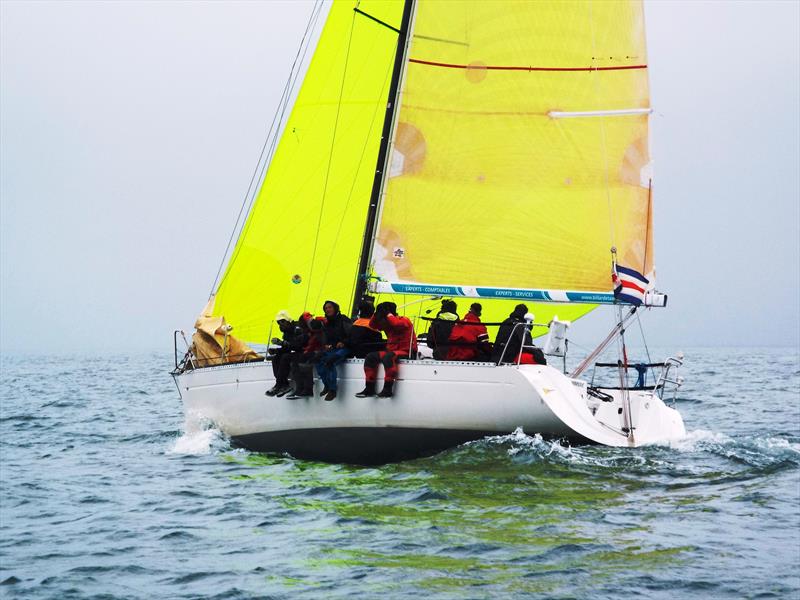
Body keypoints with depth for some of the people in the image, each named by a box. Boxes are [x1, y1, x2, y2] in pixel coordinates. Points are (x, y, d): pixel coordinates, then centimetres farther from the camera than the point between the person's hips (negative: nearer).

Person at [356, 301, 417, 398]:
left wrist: (388, 314, -16)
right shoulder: (386, 324, 13)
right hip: (391, 350, 8)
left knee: (388, 357, -37)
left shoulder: (404, 320, -9)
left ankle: (388, 389, -36)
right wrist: (377, 313, -1)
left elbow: (396, 323, -31)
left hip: (406, 351, -8)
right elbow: (372, 325, 12)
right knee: (370, 357, -4)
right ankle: (369, 388, -7)